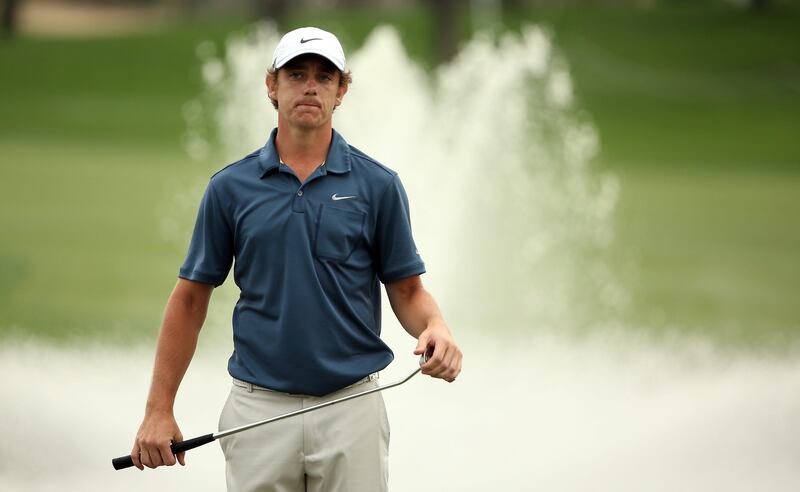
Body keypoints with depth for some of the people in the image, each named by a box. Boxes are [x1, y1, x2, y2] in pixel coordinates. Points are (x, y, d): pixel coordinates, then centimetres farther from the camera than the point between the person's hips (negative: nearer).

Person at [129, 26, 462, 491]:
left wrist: (436, 329, -20)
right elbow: (191, 298, 7)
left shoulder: (378, 185, 1)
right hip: (260, 408, 1)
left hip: (350, 408, -1)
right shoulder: (230, 187, 4)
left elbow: (407, 291, 4)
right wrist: (159, 409, 2)